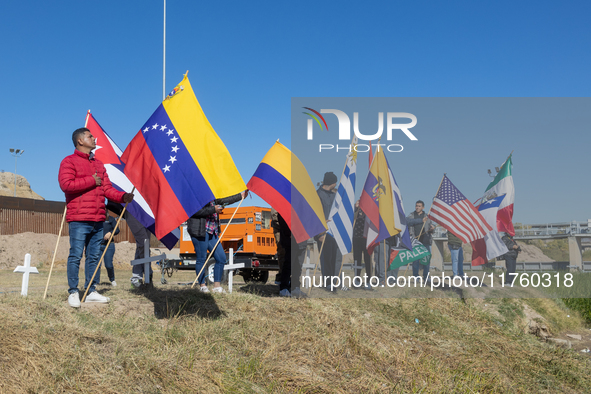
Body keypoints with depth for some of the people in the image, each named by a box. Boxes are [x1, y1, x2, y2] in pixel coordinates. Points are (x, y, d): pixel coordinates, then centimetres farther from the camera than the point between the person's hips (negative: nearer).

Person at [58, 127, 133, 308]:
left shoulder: (98, 164, 21)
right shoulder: (69, 161, 1)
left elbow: (107, 188, 15)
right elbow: (65, 184, -14)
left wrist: (123, 196, -3)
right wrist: (91, 181, -10)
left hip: (97, 219, 7)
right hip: (78, 219, -7)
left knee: (94, 256, 9)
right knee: (76, 255, -5)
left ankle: (91, 291, 16)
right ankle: (73, 292, 2)